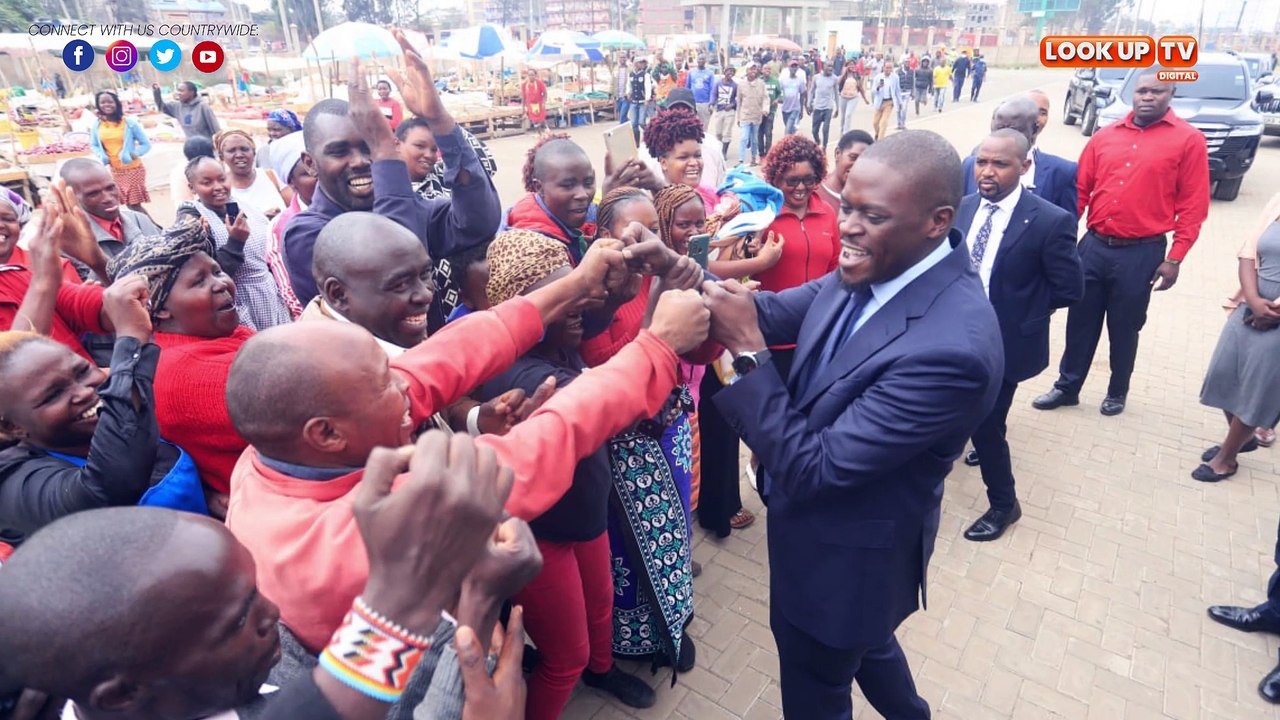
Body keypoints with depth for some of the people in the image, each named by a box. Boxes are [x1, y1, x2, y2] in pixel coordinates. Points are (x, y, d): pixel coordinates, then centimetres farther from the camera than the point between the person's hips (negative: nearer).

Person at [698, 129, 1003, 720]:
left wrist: (746, 349, -34)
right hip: (842, 533, 8)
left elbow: (810, 468, -33)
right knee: (861, 641, 35)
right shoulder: (873, 267, -11)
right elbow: (779, 313, -5)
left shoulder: (951, 348, -36)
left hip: (844, 556, -8)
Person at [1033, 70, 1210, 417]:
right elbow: (1080, 190, 6)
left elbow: (1193, 206, -5)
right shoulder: (1105, 136, 6)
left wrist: (1174, 259, -9)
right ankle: (1067, 387, 26)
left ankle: (1117, 393, 30)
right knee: (1080, 322, 11)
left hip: (1142, 253, -3)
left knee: (1124, 328, 10)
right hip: (1094, 245, 3)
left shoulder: (1189, 140, -4)